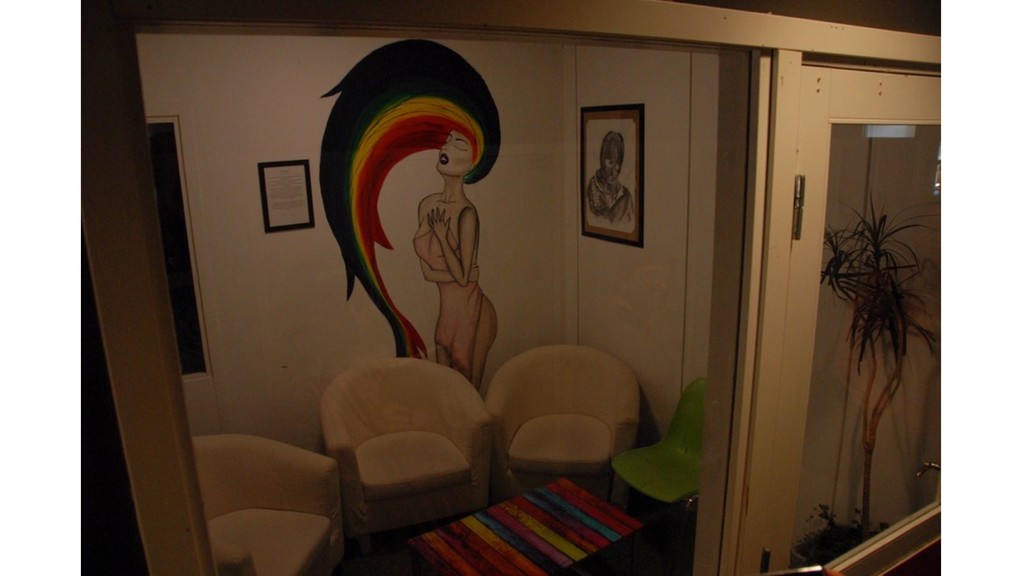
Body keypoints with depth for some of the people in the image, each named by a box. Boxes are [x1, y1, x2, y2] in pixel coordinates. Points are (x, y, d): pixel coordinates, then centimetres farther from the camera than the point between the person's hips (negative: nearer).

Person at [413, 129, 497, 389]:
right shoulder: (427, 205, 2)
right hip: (444, 309, 7)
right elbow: (426, 270, 7)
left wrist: (441, 234, -20)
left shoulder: (466, 213, -20)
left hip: (467, 311, -7)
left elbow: (462, 277, -20)